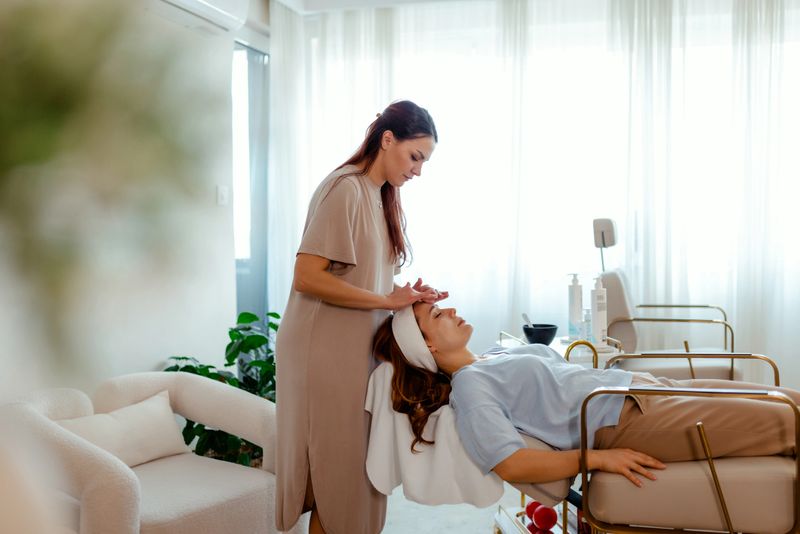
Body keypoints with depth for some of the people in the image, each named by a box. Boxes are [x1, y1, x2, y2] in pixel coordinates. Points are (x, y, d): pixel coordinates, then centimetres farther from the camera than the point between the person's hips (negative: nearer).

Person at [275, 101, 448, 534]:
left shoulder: (381, 196, 14)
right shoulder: (345, 188, -14)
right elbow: (307, 277, -21)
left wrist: (405, 295, -2)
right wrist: (386, 300, -17)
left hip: (357, 351, 9)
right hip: (325, 353, -9)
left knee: (354, 474, 14)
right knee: (336, 474, 2)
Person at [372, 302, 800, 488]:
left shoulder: (494, 357, 15)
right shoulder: (468, 386, -12)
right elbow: (510, 465, -21)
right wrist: (597, 458, -21)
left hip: (641, 386, 9)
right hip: (622, 419, -9)